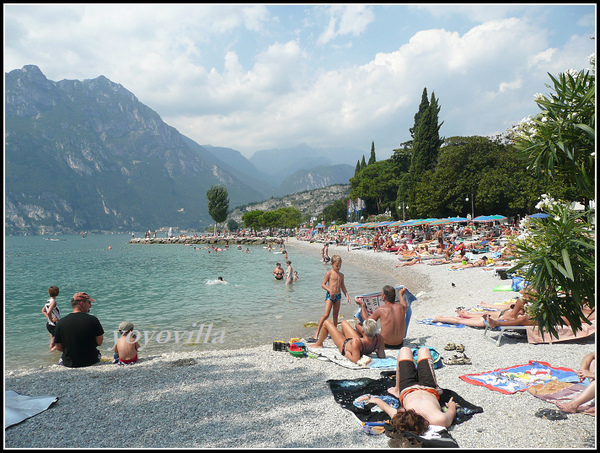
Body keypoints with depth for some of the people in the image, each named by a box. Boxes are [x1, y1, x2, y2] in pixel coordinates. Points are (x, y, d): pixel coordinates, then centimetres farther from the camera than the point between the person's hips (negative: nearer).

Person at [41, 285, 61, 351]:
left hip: (48, 324, 9)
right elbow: (48, 312, -32)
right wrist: (51, 319, -17)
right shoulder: (53, 301, -20)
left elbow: (43, 310, 21)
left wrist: (49, 318, 12)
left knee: (52, 343, 20)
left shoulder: (48, 301, 7)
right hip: (54, 325, -9)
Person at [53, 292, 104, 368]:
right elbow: (99, 343, -10)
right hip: (91, 362, -1)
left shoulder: (60, 322, -10)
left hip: (69, 363, 2)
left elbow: (59, 347, -3)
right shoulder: (93, 320, -15)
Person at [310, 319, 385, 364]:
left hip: (344, 345, -5)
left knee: (326, 322, 13)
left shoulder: (356, 342, -50)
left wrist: (347, 355, -27)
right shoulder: (379, 338, -35)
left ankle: (319, 344, 42)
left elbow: (356, 360, -45)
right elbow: (382, 356, -23)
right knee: (344, 322, 30)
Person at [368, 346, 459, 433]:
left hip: (406, 391, 0)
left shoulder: (399, 419, -43)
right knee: (423, 350, 20)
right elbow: (451, 412, -24)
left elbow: (386, 407, -22)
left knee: (405, 350, 21)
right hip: (430, 389, 1)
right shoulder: (440, 420, -47)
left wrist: (376, 400, 0)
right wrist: (451, 405, -1)